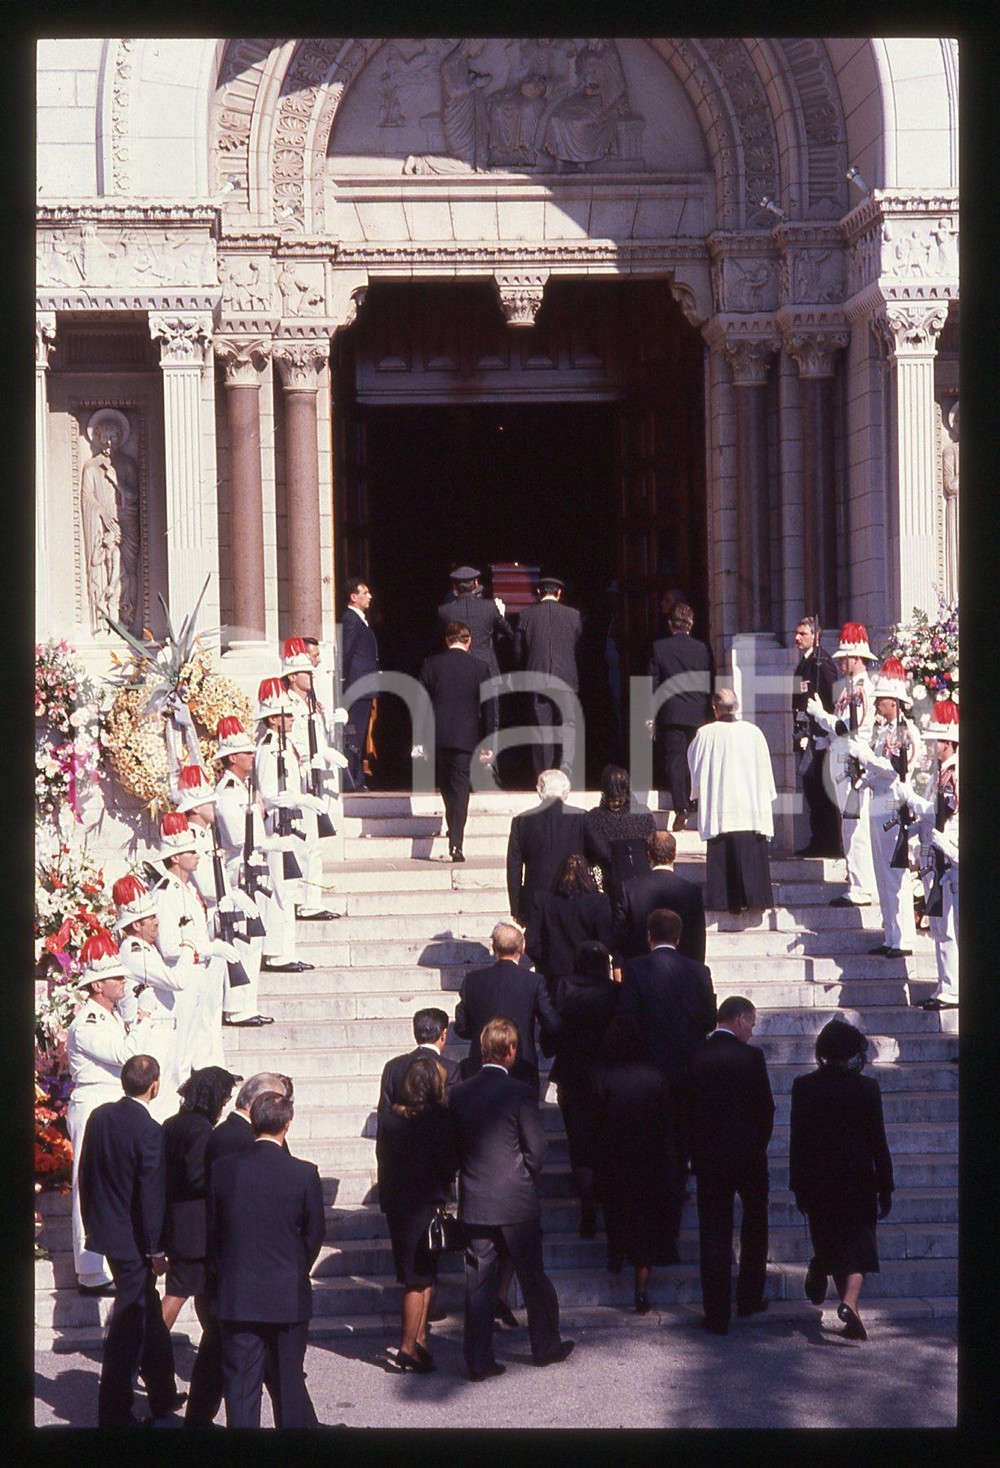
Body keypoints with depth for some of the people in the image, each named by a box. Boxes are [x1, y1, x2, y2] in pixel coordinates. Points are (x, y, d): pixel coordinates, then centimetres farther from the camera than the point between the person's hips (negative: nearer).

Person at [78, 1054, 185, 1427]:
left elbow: (85, 1174, 9)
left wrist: (92, 1223, 20)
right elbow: (152, 1196, -19)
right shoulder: (149, 1131, -22)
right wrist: (157, 1249, -11)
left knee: (147, 1311, 21)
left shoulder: (99, 1117, 0)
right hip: (132, 1238, -8)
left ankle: (163, 1395, 34)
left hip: (104, 1228, 8)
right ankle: (114, 1412, 7)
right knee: (128, 1323, 2)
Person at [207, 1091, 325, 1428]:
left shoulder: (222, 1169, -6)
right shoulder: (304, 1174, -11)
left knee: (240, 1383, 6)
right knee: (288, 1379, 12)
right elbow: (315, 1234, -2)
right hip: (288, 1298, -1)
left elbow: (211, 1232, 2)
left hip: (236, 1296, 1)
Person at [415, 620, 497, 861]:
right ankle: (456, 843, -10)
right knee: (460, 789, 0)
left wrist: (419, 737, 4)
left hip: (438, 735, 1)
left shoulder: (431, 664, -1)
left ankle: (454, 831, 27)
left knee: (446, 787, 19)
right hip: (466, 737, -1)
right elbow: (488, 707, 1)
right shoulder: (480, 667, -2)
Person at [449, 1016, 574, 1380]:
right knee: (532, 1275, 13)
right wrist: (527, 1182, 8)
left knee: (478, 1282, 7)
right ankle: (546, 1346, 27)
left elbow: (454, 1146, 6)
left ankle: (478, 1359, 6)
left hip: (474, 1202, 3)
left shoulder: (459, 1094, -1)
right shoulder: (520, 1093, -13)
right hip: (517, 1202, -3)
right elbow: (536, 1148, -10)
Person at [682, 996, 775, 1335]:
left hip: (708, 1157, 2)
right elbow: (765, 1107, -9)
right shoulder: (751, 1056, -11)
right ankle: (749, 1298, 26)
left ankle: (717, 1314, 3)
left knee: (713, 1234, 4)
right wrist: (759, 1144, 8)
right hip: (748, 1155, -2)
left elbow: (686, 1108, 3)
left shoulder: (695, 1057, -1)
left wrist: (694, 1152, 12)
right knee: (755, 1224, 19)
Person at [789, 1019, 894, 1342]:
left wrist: (798, 1186, 7)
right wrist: (885, 1188, 3)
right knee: (857, 1245, 0)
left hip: (817, 1181, 2)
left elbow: (797, 1140, 0)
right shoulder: (866, 1088, -8)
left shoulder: (803, 1086, -3)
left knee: (827, 1240, 25)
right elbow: (878, 1142, -5)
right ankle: (849, 1301, -17)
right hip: (858, 1181, -2)